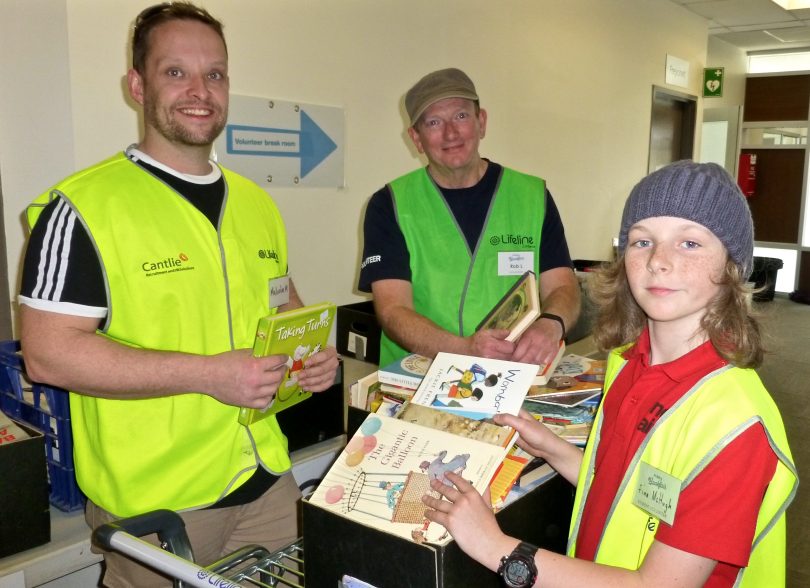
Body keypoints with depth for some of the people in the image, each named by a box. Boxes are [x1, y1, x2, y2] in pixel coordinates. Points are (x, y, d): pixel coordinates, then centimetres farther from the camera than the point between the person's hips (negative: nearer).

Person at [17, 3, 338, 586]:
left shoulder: (256, 203, 8)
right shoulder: (84, 207, -12)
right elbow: (48, 352, -17)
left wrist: (312, 350, -2)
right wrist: (208, 373, -23)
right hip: (152, 502, -5)